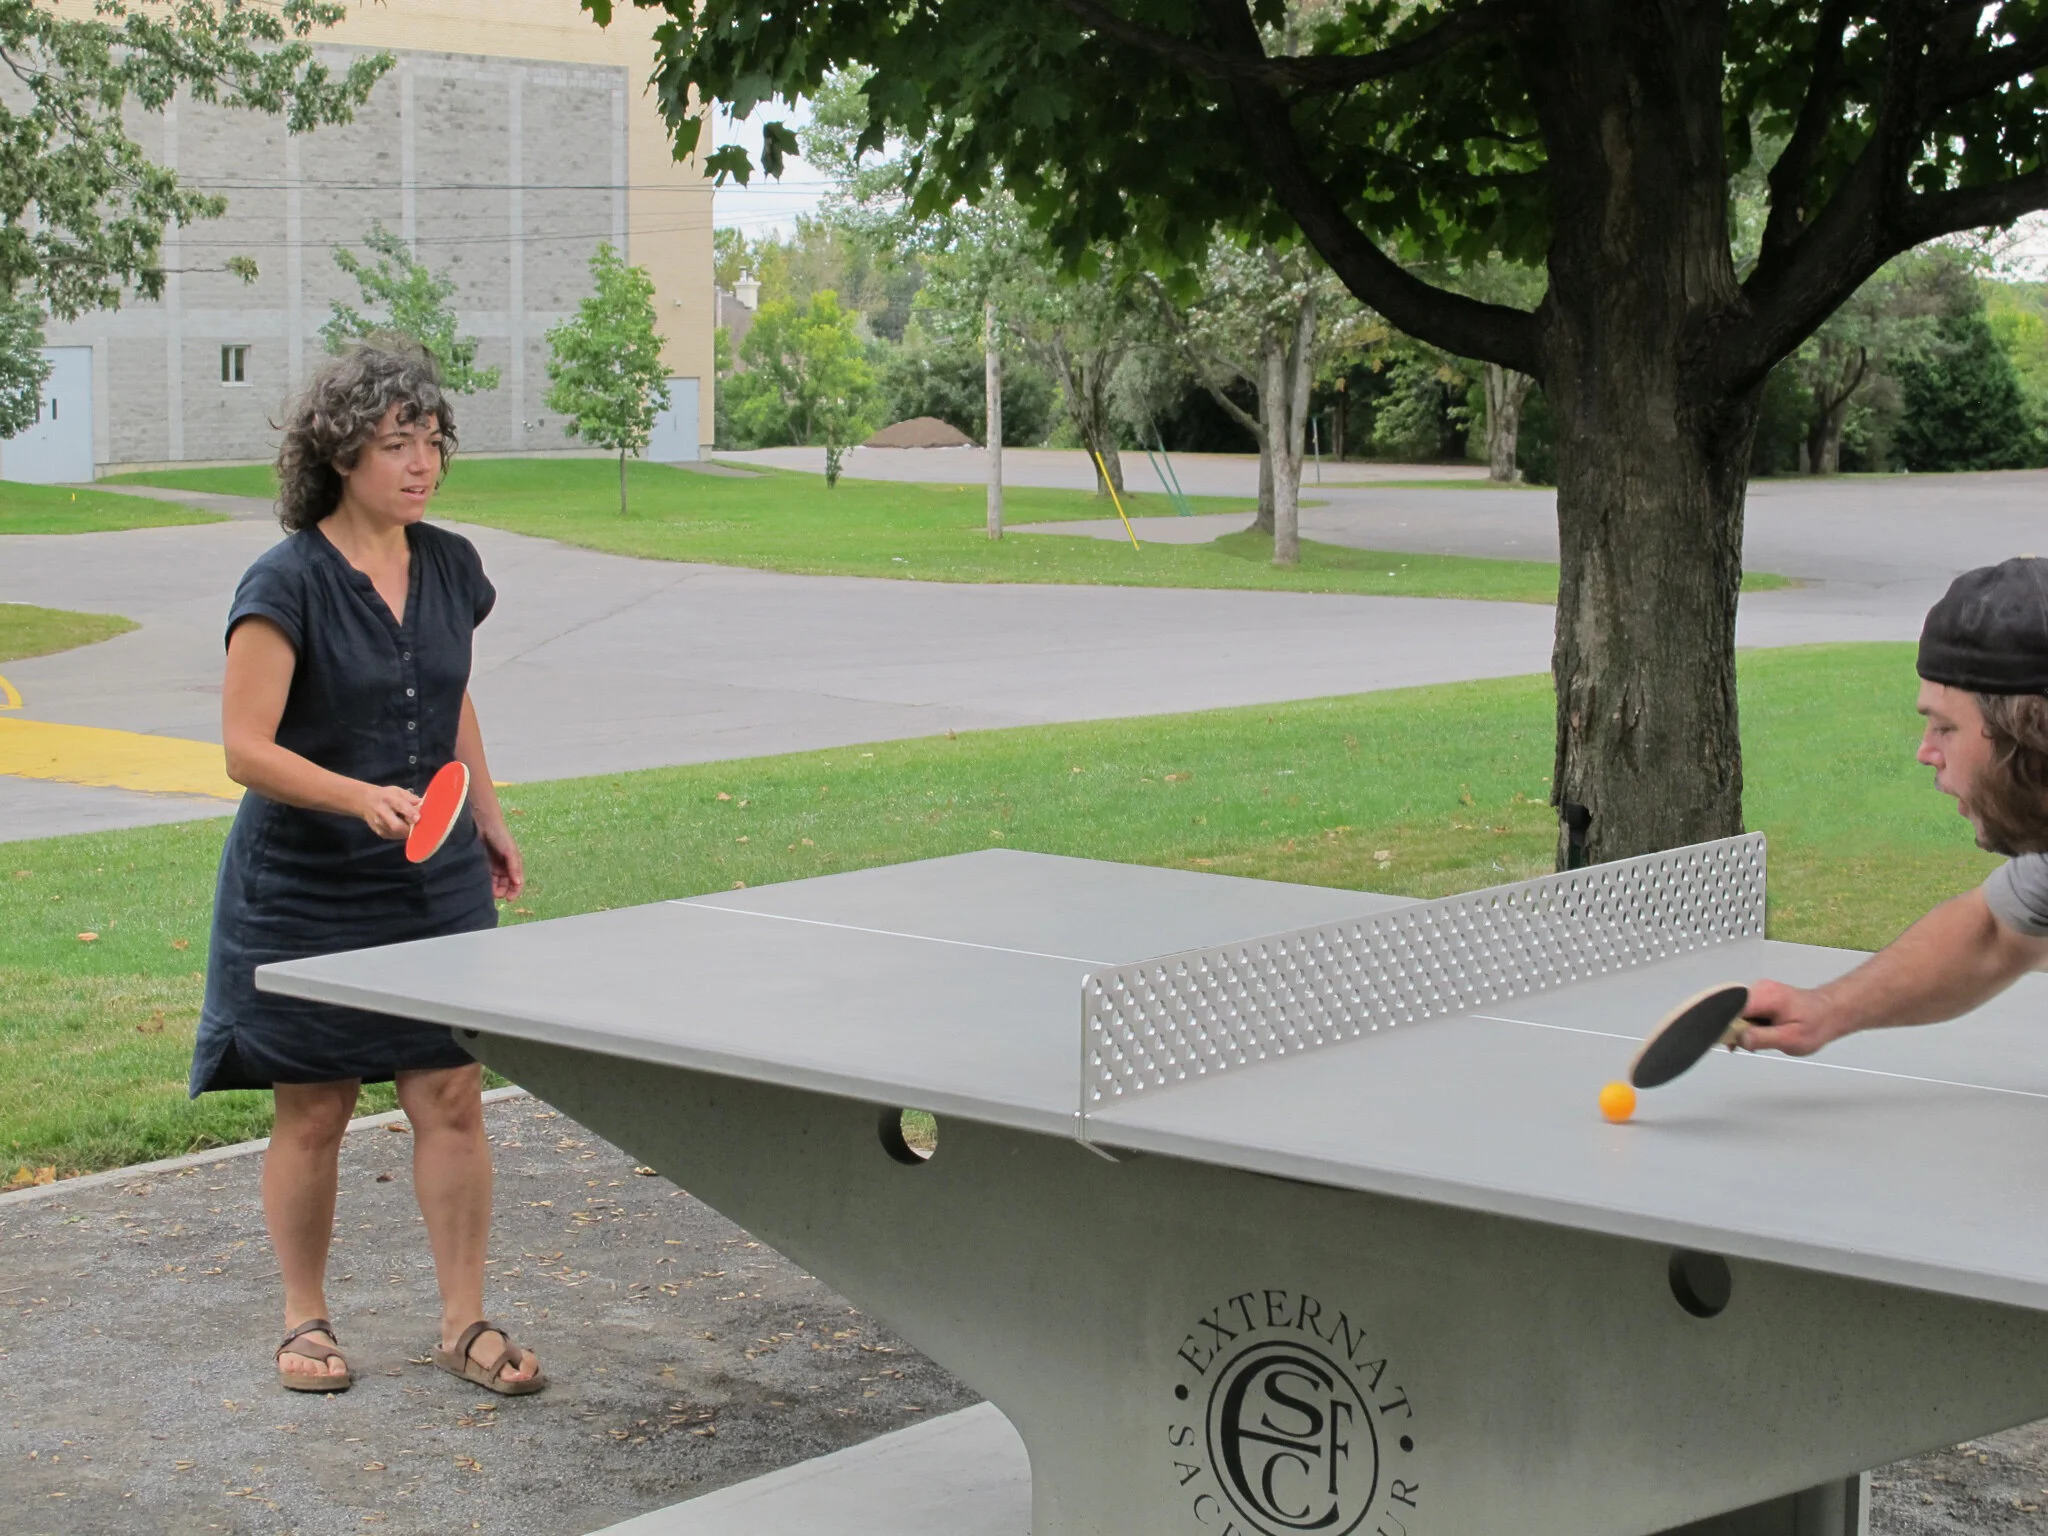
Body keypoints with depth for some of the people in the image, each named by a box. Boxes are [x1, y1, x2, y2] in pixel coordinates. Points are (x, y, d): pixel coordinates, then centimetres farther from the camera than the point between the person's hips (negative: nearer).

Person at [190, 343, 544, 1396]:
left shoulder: (450, 567, 5)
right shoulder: (287, 583, -14)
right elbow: (246, 747, -19)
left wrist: (489, 823, 23)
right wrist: (362, 798, -31)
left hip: (435, 883, 5)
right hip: (304, 892, -4)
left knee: (451, 1097, 1)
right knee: (312, 1112, 5)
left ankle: (464, 1321, 11)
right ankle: (305, 1319, 22)